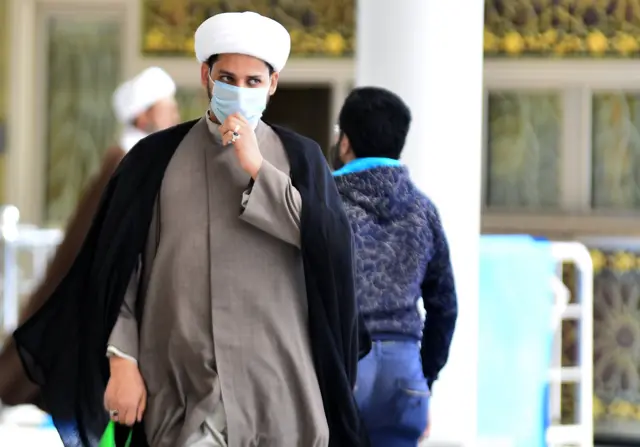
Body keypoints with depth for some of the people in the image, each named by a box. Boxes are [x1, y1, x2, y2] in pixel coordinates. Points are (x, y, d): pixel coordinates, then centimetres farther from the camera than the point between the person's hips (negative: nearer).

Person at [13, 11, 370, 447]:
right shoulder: (155, 158, 6)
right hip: (181, 383, 0)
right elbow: (120, 268, 4)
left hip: (275, 380, 0)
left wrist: (257, 169, -9)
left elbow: (332, 246, -8)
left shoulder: (299, 158, 7)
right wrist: (122, 361, -5)